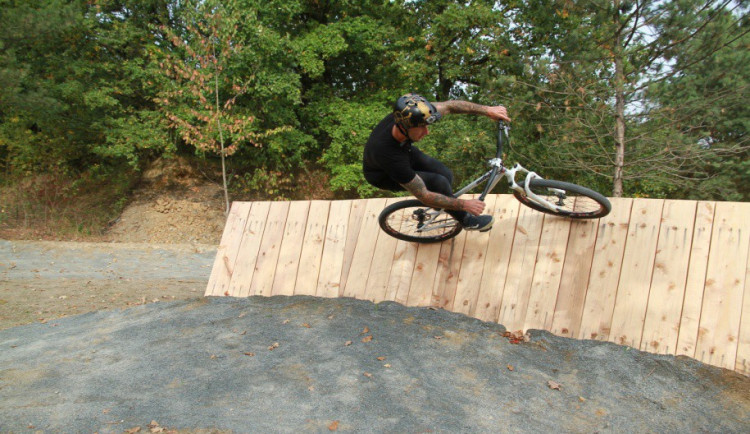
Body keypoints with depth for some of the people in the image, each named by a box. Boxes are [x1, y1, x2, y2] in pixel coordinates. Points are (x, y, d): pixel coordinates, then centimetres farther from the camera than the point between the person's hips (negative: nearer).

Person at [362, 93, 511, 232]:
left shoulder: (407, 116, -31)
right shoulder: (390, 155, -45)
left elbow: (449, 106, -15)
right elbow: (423, 196, -35)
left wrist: (487, 109, -20)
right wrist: (464, 204, -28)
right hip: (383, 175, -6)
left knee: (446, 175, -6)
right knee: (439, 183, -21)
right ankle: (465, 220, 5)